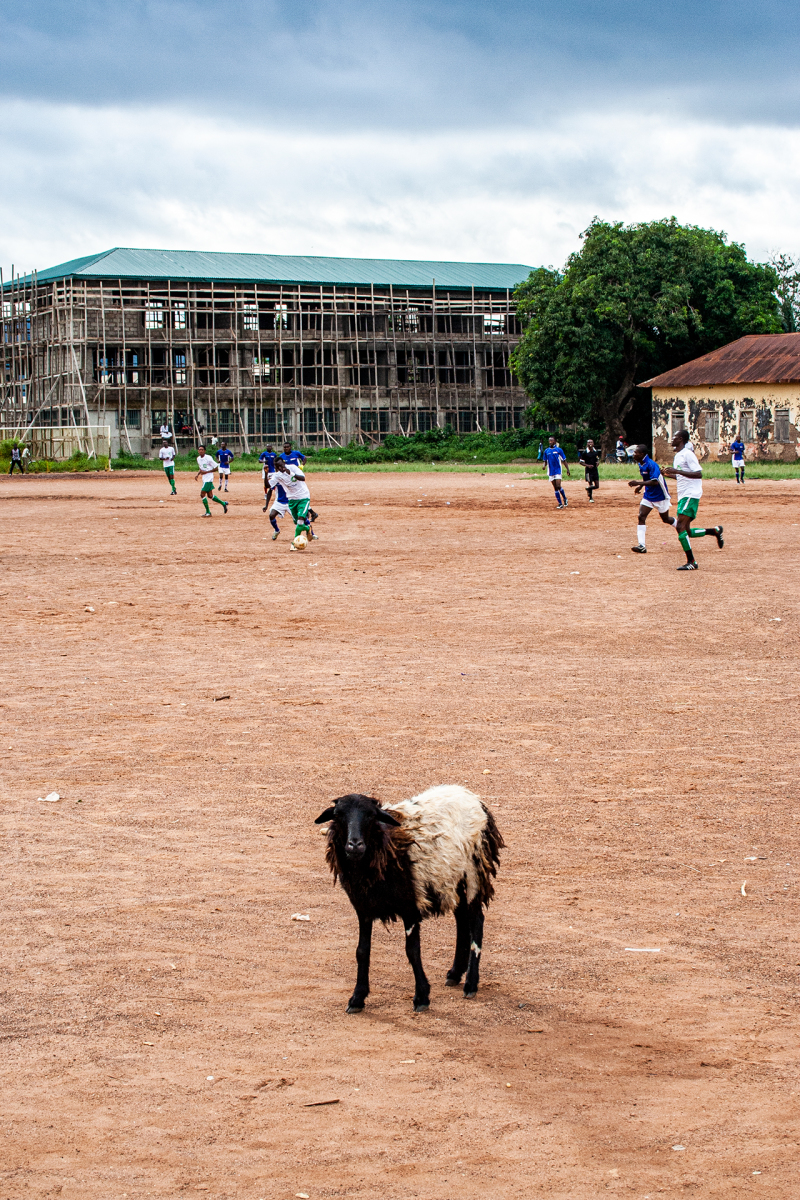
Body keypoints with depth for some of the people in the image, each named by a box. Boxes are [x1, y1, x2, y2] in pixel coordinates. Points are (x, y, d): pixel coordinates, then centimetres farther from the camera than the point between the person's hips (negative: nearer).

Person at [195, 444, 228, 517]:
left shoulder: (208, 458, -15)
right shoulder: (198, 458, 8)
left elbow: (216, 468, -13)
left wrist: (206, 472, -18)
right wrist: (197, 474, 5)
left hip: (209, 478, -9)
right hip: (204, 479, 9)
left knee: (202, 494, -12)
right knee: (210, 495, 15)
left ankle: (208, 512, -4)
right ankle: (223, 503, 32)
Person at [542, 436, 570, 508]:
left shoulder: (559, 450, -2)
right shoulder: (546, 451, 8)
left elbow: (564, 460, 1)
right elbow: (545, 461, 14)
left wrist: (567, 469, -7)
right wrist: (544, 466, -8)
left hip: (558, 471, -4)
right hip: (551, 472, 4)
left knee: (558, 486, -16)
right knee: (555, 488, 5)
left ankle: (565, 499, 8)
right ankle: (560, 504, 9)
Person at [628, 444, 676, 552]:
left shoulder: (651, 465, -26)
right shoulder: (641, 464, 2)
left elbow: (654, 482, -34)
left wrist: (638, 483, -36)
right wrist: (640, 486, 7)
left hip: (660, 496, -7)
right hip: (648, 496, 7)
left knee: (665, 519, 10)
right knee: (641, 517, -10)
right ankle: (642, 545, -16)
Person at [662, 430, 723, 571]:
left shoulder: (687, 454, -12)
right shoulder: (677, 456, 17)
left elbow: (699, 474, -21)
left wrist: (677, 471, -25)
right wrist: (668, 474, 15)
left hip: (691, 494, -10)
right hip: (683, 495, 10)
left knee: (680, 526, -17)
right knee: (686, 532, 8)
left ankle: (691, 562, -14)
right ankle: (715, 531, 23)